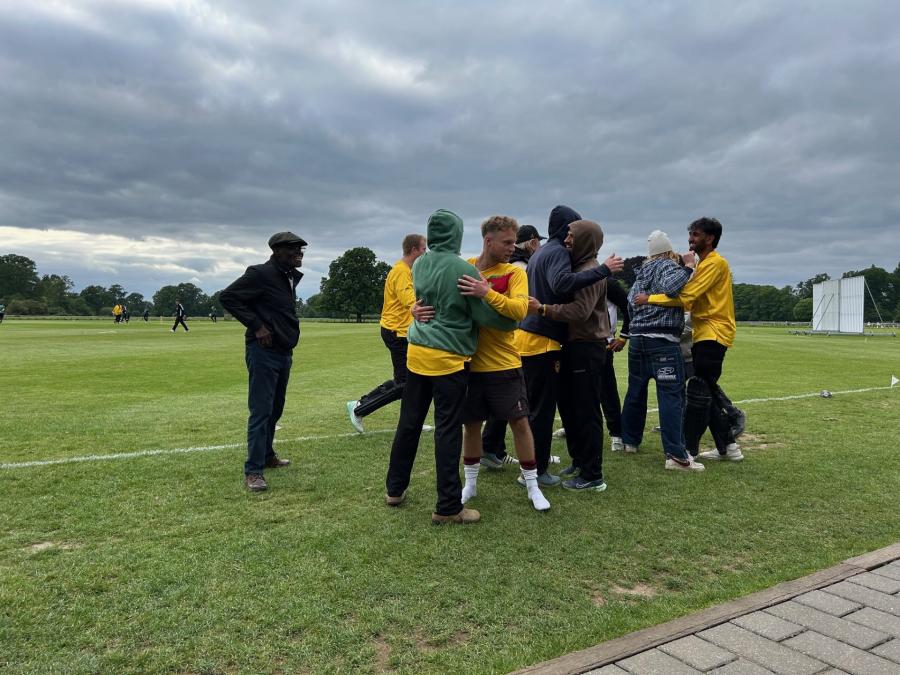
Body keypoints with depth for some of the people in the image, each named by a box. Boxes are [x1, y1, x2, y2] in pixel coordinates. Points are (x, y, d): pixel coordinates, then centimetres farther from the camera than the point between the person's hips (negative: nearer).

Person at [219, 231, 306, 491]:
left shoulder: (291, 277, 13)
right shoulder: (260, 273, -13)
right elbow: (227, 297, -15)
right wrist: (256, 326, -19)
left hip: (284, 352, 9)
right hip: (263, 352, -9)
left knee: (275, 409, 18)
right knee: (261, 411, -7)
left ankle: (267, 456, 33)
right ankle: (253, 471, 0)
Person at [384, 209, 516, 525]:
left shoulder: (418, 265, 7)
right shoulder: (464, 269, -13)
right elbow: (486, 315, -10)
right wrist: (514, 321, 9)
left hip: (416, 353, 6)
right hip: (448, 359, -6)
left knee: (408, 423, 16)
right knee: (448, 432, 0)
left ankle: (395, 489, 29)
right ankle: (448, 507, 8)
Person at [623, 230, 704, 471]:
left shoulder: (643, 272, 18)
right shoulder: (668, 266, -2)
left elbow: (631, 298, 17)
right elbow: (670, 287, -22)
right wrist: (686, 269, -11)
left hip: (637, 338, 8)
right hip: (662, 340, -8)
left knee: (635, 391, 17)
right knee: (671, 395, -9)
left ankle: (630, 440, 27)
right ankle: (676, 455, -13)